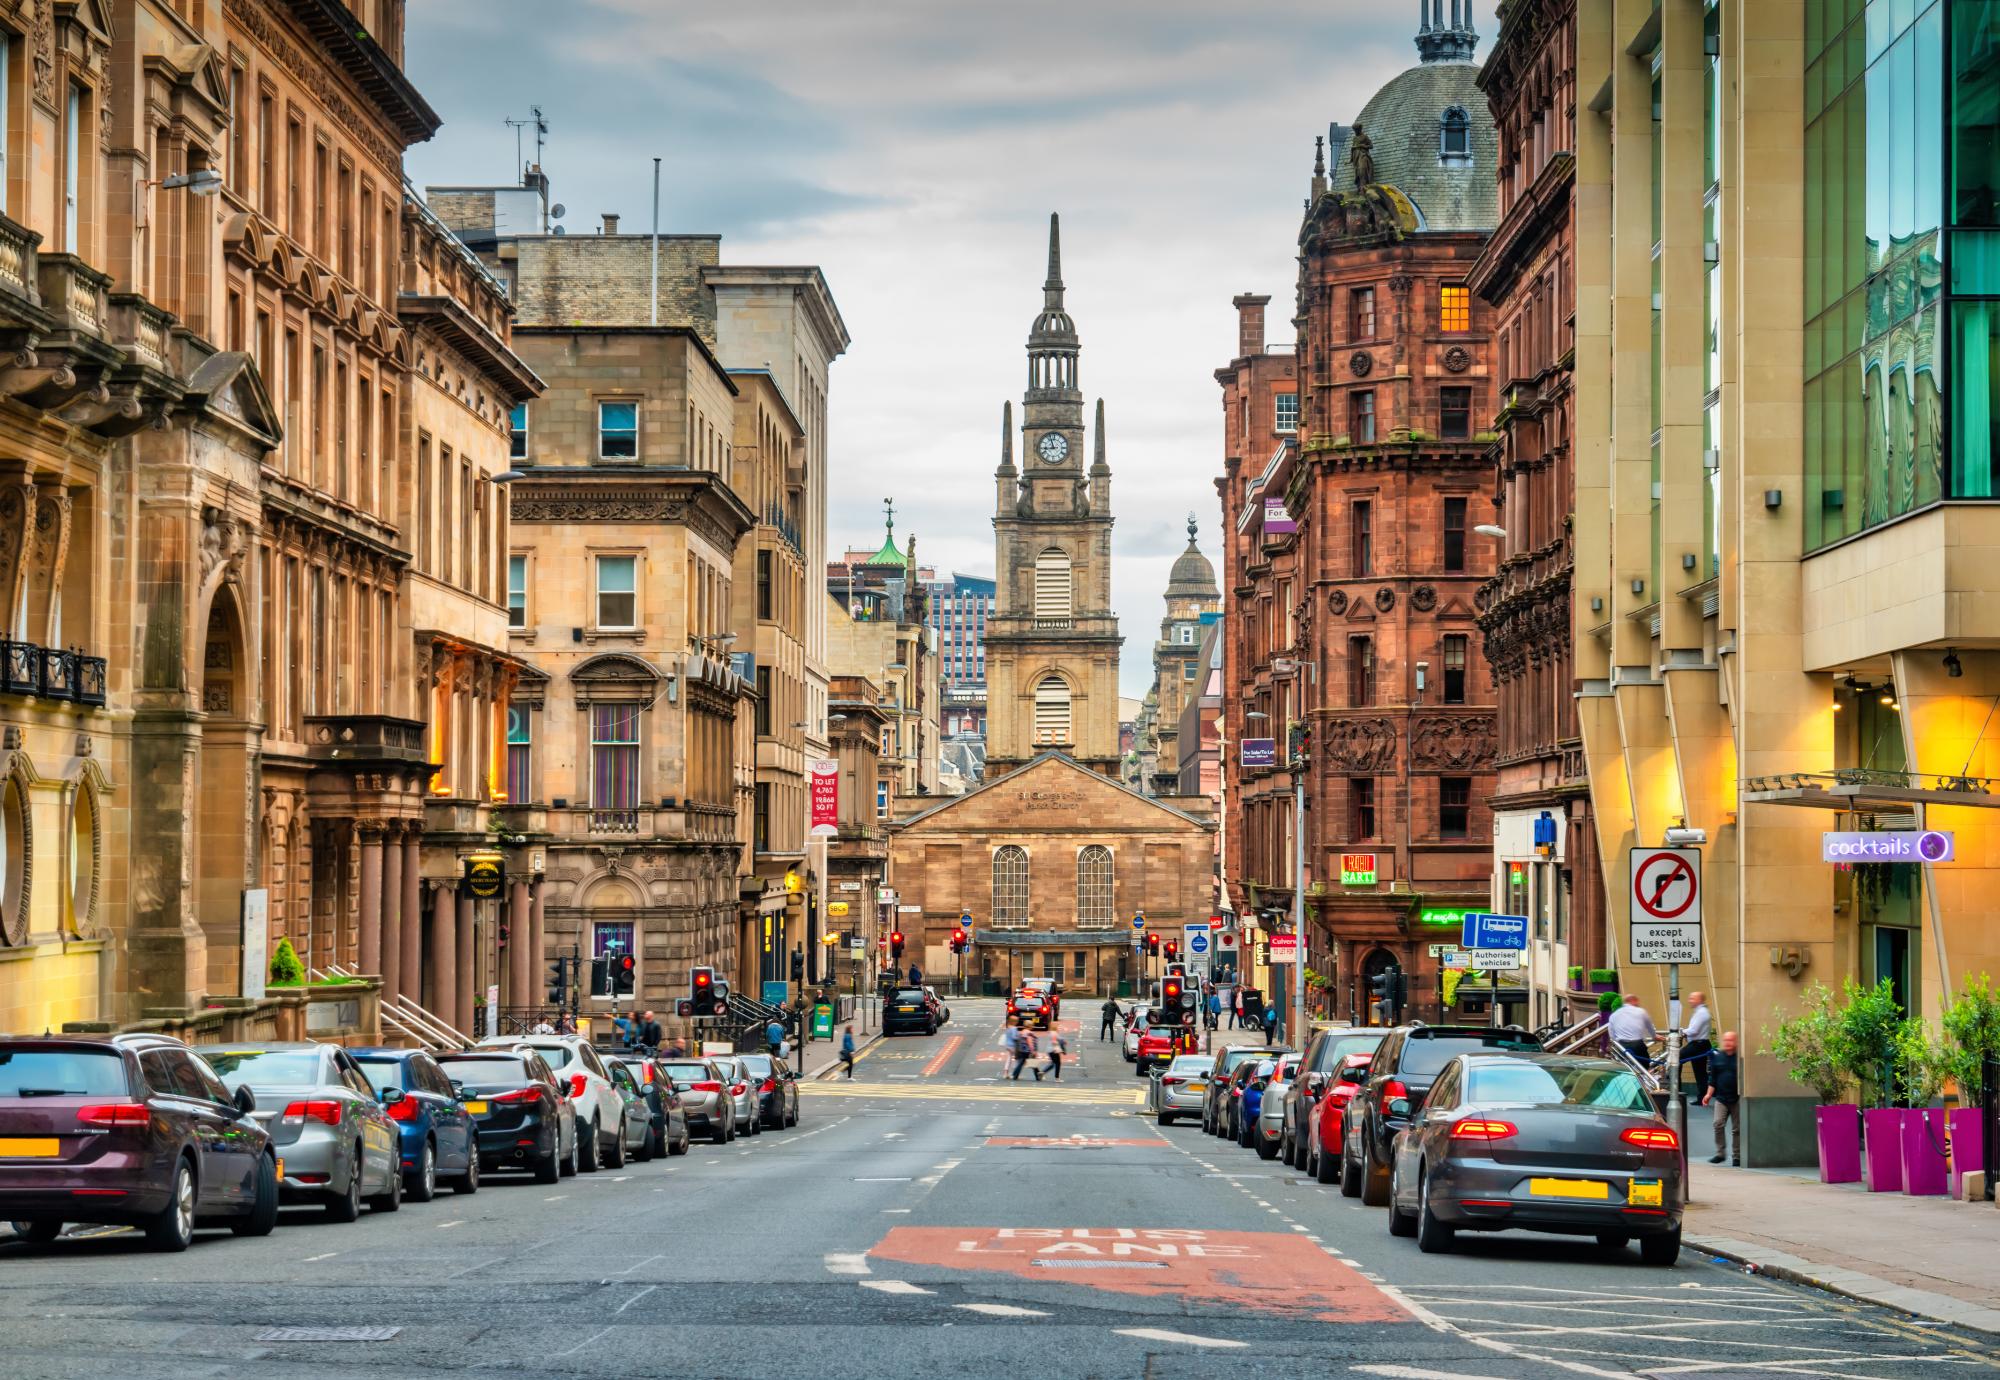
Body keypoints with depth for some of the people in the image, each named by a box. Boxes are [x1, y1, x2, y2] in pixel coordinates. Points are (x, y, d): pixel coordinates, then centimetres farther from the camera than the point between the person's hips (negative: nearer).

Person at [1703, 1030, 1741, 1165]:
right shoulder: (1717, 1057, 8)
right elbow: (1713, 1078, 12)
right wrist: (1709, 1094, 6)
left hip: (1737, 1099, -2)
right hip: (1721, 1098, 2)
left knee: (1738, 1128, 4)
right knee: (1718, 1124, -13)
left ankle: (1737, 1156, 13)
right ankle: (1720, 1152, -3)